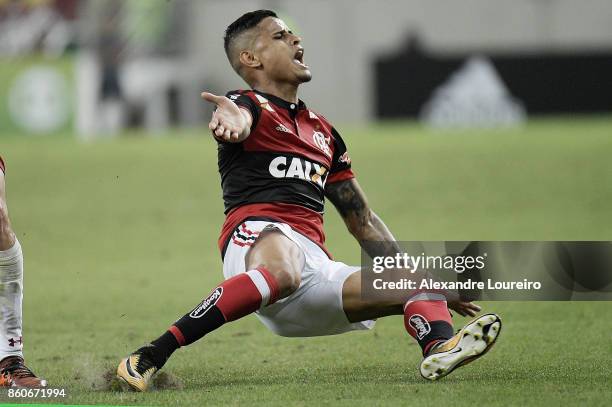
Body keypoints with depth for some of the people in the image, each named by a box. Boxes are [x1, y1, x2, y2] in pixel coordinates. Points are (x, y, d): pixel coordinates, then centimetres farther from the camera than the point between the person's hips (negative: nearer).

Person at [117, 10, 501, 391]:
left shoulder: (323, 131, 32)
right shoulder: (249, 105, 10)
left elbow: (363, 220, 35)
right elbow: (238, 118, -18)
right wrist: (230, 119, -46)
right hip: (257, 231, -7)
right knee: (280, 272, -40)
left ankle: (440, 348, -41)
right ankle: (150, 357, -43)